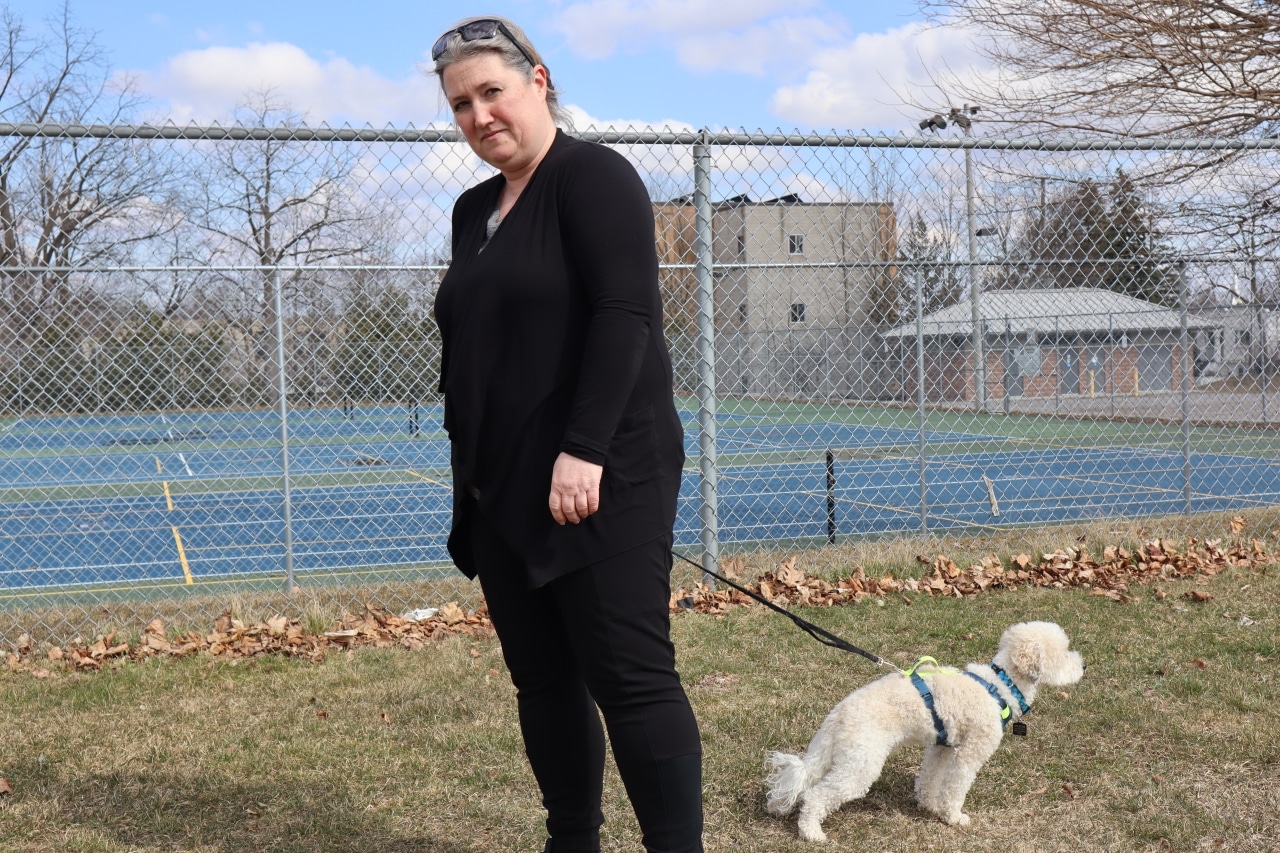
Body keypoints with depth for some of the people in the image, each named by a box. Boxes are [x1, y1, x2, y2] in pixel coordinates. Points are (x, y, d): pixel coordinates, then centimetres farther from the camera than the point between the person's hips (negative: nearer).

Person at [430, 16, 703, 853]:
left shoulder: (593, 177, -7)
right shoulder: (474, 210, 17)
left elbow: (625, 315, -17)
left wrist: (584, 451, -23)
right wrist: (470, 473, 18)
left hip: (599, 481, -8)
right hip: (502, 490, 8)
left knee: (631, 678, -6)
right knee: (542, 682, 11)